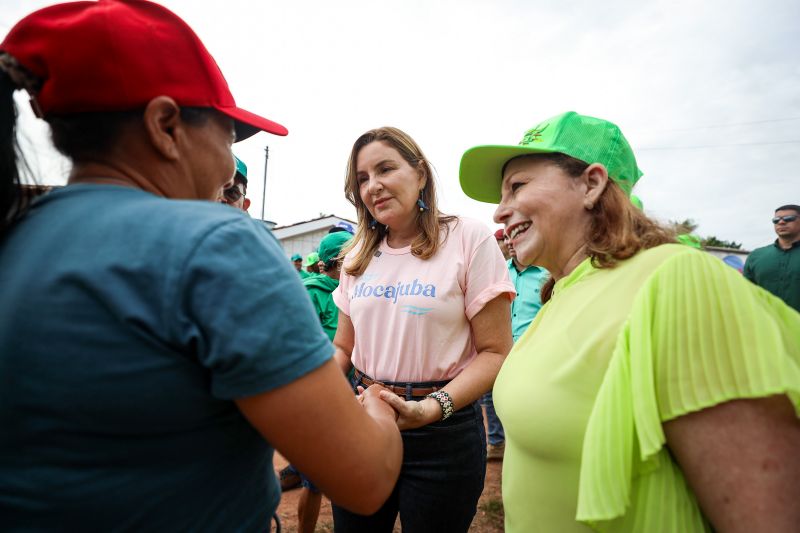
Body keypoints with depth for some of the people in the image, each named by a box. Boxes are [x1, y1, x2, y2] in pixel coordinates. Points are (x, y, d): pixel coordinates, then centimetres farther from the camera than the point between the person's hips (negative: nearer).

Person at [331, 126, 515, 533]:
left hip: (443, 430, -4)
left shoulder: (468, 238, -10)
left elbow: (495, 352, -12)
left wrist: (432, 408, -25)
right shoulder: (359, 255, 6)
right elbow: (342, 348, 12)